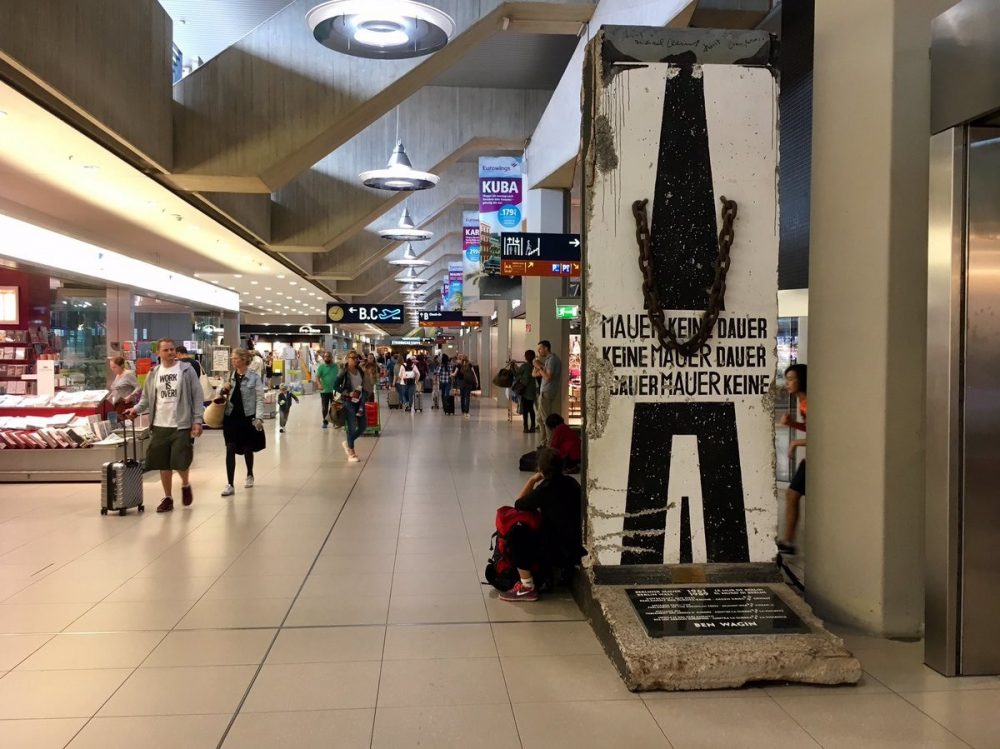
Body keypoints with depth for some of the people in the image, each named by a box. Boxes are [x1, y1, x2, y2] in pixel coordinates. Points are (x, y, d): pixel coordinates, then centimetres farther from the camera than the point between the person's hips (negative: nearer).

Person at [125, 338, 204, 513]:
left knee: (180, 462, -7)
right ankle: (168, 498, 23)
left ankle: (185, 485, 25)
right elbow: (146, 398, 16)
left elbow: (197, 396, -4)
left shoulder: (186, 370, -2)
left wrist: (197, 420, -10)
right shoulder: (153, 374, 8)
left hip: (181, 425, -4)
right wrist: (137, 408, -4)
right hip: (159, 426, 4)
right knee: (163, 464, 8)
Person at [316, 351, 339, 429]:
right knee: (325, 408, 6)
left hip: (334, 390, 1)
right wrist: (319, 384, -30)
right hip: (324, 391, -1)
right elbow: (317, 376, -11)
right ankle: (325, 422, 19)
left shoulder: (335, 366, 5)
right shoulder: (321, 367, -2)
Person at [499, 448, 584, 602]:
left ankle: (527, 588, -6)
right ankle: (556, 571, 28)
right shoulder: (571, 482, 4)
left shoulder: (545, 489, -18)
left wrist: (532, 481, 3)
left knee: (516, 534, -11)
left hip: (561, 552, -8)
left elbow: (518, 505, -3)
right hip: (577, 547, 8)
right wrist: (540, 508, 13)